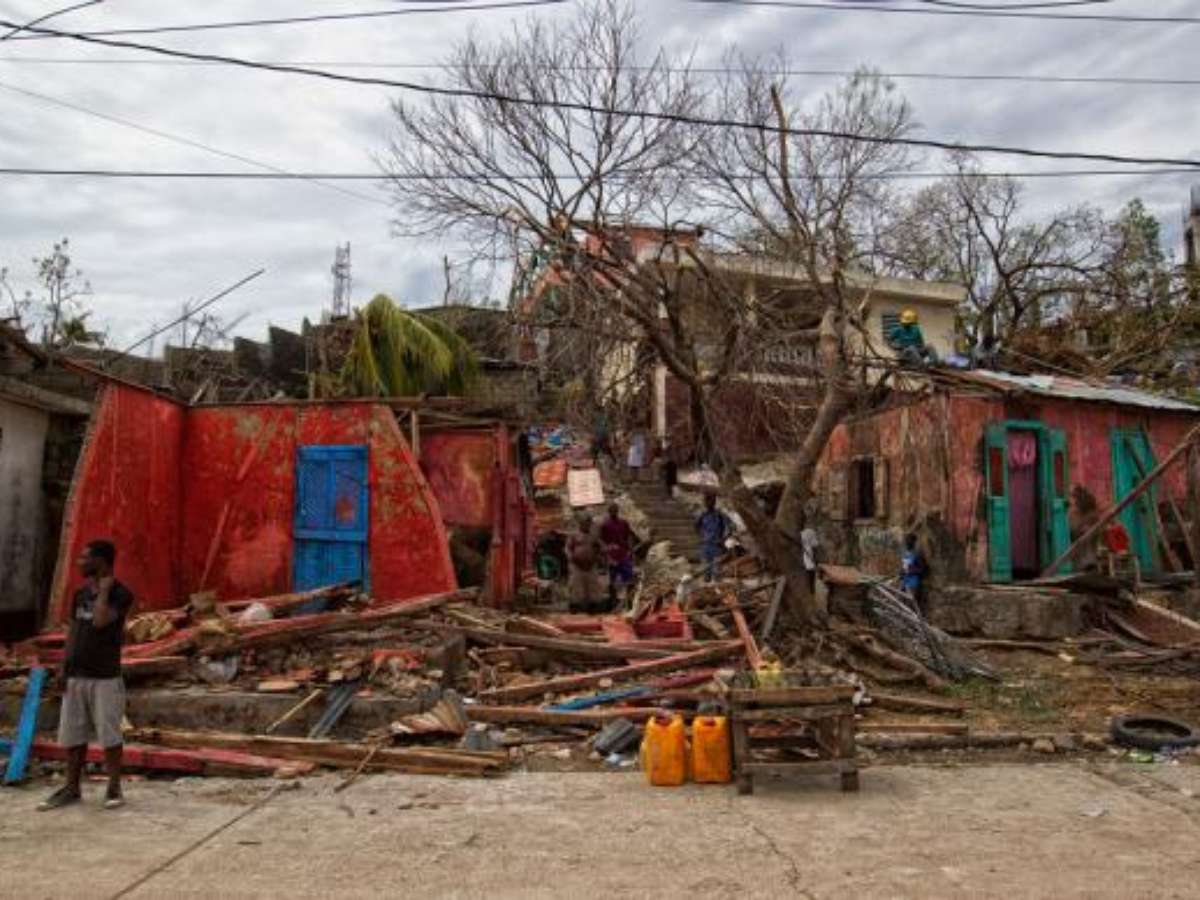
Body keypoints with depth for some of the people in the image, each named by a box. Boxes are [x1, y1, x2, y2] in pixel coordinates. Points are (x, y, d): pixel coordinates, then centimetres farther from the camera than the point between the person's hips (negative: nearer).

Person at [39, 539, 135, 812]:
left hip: (106, 678, -6)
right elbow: (73, 633, 14)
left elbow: (100, 621, -25)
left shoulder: (120, 594, -10)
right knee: (72, 735, 9)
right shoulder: (80, 594, 10)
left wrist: (104, 590, -14)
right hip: (76, 676, 6)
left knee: (109, 735, -1)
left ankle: (114, 788, 10)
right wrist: (64, 669, 9)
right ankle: (71, 788, 20)